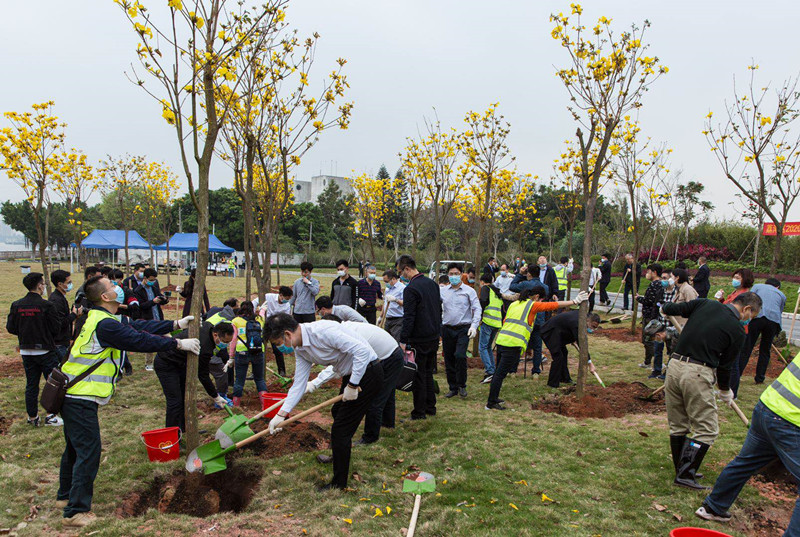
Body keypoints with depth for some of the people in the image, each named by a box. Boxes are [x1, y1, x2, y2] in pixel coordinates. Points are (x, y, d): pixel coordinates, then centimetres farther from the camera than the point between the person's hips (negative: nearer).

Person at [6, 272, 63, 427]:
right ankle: (50, 416, 8)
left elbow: (10, 328, 2)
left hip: (26, 351, 5)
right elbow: (56, 329, -13)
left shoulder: (16, 305, -3)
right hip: (46, 350, -5)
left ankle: (32, 417, 22)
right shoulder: (47, 305, -16)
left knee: (31, 385, 14)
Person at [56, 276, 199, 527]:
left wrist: (176, 325, 9)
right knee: (88, 450, -4)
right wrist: (178, 344, -14)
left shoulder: (104, 318, 11)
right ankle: (77, 511, 3)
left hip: (73, 394, 11)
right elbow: (140, 341, -22)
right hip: (80, 397, -11)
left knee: (75, 447, 23)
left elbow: (139, 326, 10)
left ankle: (66, 496, 40)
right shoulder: (105, 324, -22)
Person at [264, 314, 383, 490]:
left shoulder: (322, 331, -29)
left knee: (340, 429, -4)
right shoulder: (300, 349, 1)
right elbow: (299, 384, 6)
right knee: (337, 413, 30)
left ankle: (339, 483, 12)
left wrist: (352, 386, -25)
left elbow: (362, 350, -31)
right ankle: (339, 455, 56)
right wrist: (281, 415, 1)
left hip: (367, 374, -10)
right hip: (350, 375, 10)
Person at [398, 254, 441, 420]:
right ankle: (430, 406, 26)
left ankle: (419, 412, 9)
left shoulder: (410, 289, -18)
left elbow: (409, 318, -21)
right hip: (434, 337, 8)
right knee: (428, 372, 19)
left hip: (419, 339, -8)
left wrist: (403, 341, -17)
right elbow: (439, 309, 16)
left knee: (418, 375, 2)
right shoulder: (432, 283, 8)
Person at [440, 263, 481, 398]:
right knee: (449, 360, 7)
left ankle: (462, 385, 0)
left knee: (460, 355, -19)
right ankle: (453, 388, 20)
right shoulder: (442, 292, 7)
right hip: (447, 329, 3)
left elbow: (477, 309, -3)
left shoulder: (469, 291, 0)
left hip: (463, 329, -3)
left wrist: (474, 326, -14)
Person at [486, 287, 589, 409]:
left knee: (499, 371, 17)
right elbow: (554, 305, 1)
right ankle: (491, 403, -2)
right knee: (501, 373, -5)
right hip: (513, 344, -7)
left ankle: (493, 398, 25)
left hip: (501, 340, 7)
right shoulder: (533, 305, 1)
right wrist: (575, 301, 6)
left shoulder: (514, 304, 20)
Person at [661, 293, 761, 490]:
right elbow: (725, 365, 5)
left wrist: (664, 308, 38)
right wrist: (725, 391, 22)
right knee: (706, 429, 6)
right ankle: (685, 474, 3)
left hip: (674, 365, 6)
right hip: (698, 374, -6)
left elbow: (678, 308, 14)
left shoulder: (705, 304, 8)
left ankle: (681, 470, 28)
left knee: (677, 425, 16)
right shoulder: (737, 331, -1)